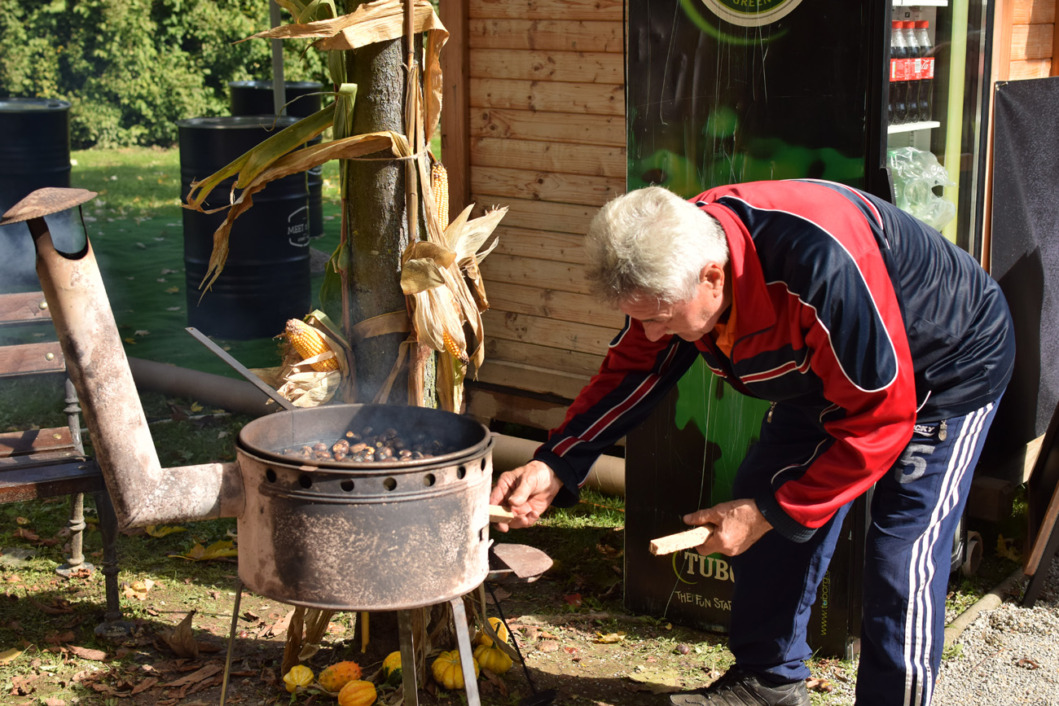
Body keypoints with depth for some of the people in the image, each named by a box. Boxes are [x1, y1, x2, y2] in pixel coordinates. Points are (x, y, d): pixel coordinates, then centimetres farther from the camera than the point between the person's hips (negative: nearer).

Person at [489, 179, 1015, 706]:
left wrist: (769, 513, -29)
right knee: (766, 529, 7)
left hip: (942, 377, -7)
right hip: (824, 379, 7)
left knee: (900, 568, -13)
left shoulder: (823, 266, -44)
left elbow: (879, 420, -35)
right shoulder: (671, 260, -20)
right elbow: (633, 368, -6)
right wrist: (555, 464, -20)